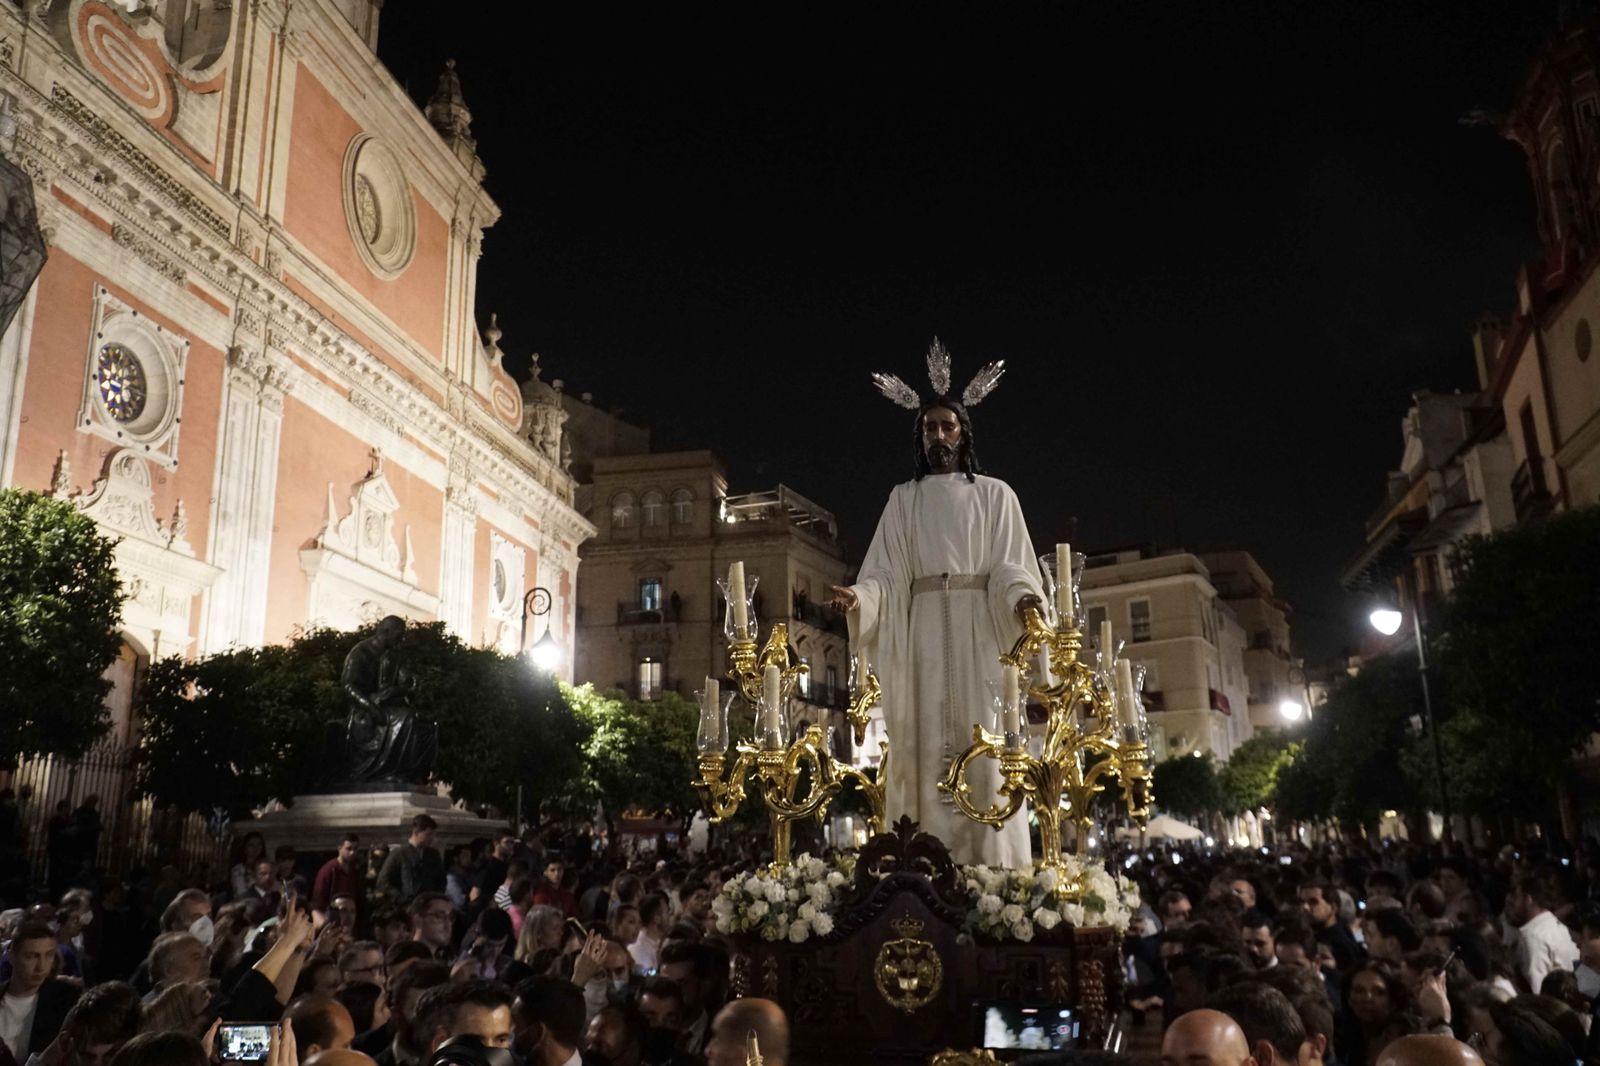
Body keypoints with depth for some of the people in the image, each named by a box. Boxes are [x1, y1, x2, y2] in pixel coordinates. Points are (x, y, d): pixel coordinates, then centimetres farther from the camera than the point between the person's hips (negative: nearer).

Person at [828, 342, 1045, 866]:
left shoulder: (994, 495, 12)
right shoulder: (903, 499, 16)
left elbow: (1010, 568, 3)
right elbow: (887, 575, 8)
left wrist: (1023, 599, -18)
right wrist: (858, 598, -13)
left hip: (980, 631, -1)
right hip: (922, 634, 1)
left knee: (984, 747, -8)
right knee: (927, 750, -4)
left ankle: (994, 868, -7)